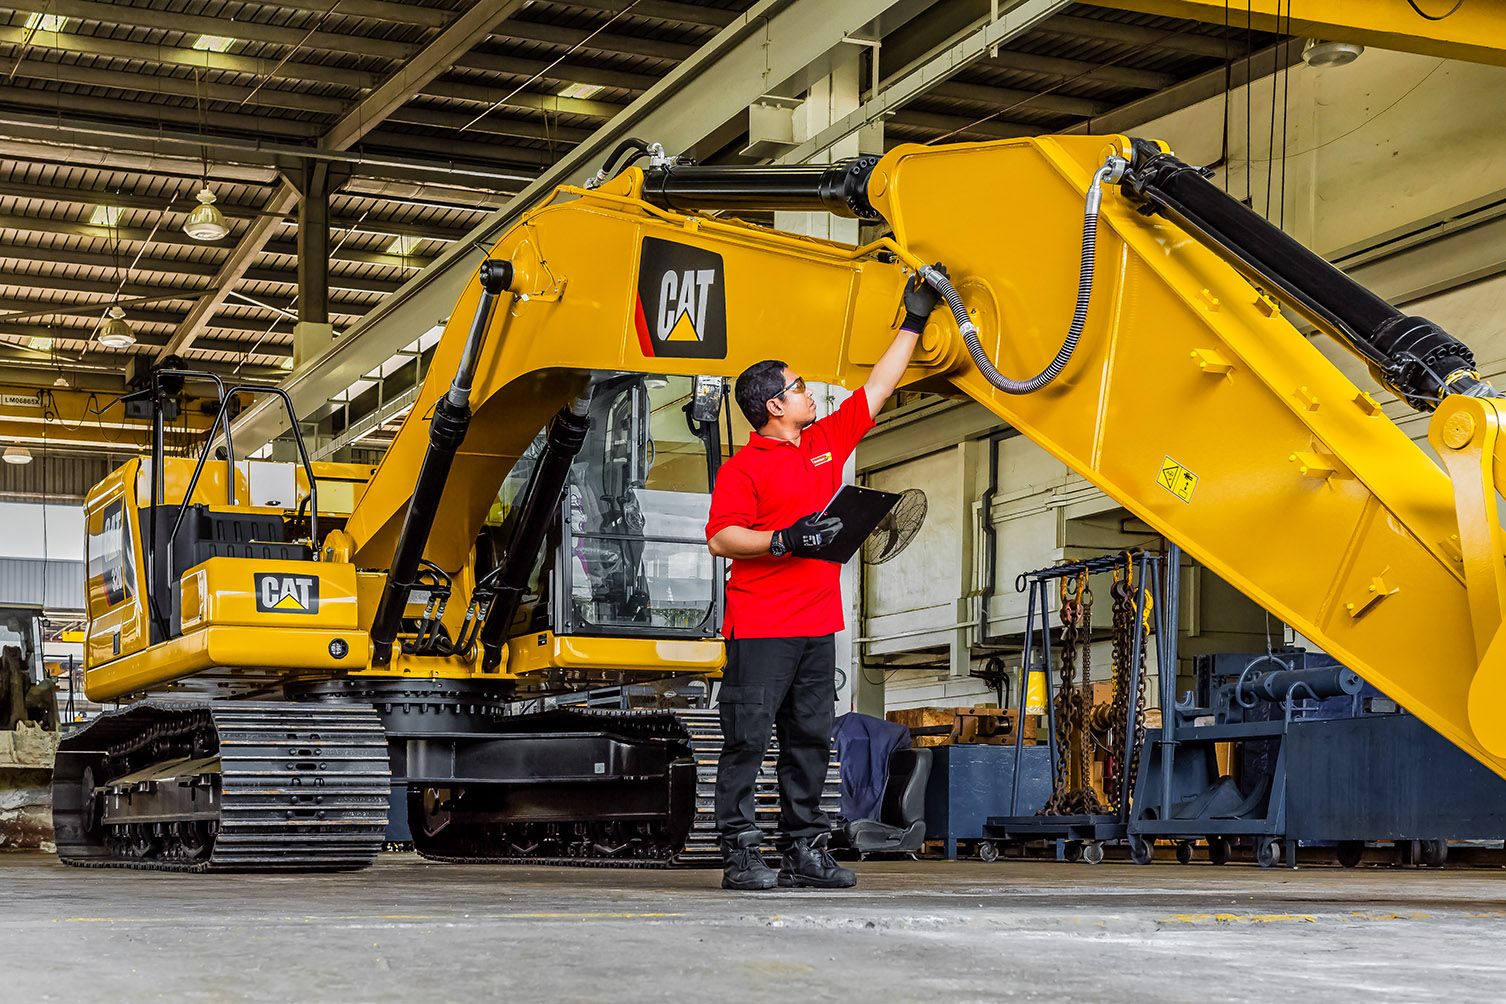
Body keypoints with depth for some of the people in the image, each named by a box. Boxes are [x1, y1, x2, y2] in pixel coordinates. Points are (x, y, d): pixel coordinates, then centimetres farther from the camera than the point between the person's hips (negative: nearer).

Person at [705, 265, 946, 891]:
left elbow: (877, 388, 22)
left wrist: (914, 323, 22)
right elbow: (720, 537, -11)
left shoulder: (828, 442, 16)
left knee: (810, 741, 8)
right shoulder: (744, 466, -4)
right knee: (747, 740, -5)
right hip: (760, 627, -7)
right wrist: (784, 541, -21)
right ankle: (740, 855, -3)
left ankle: (805, 851, 12)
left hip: (817, 626, 7)